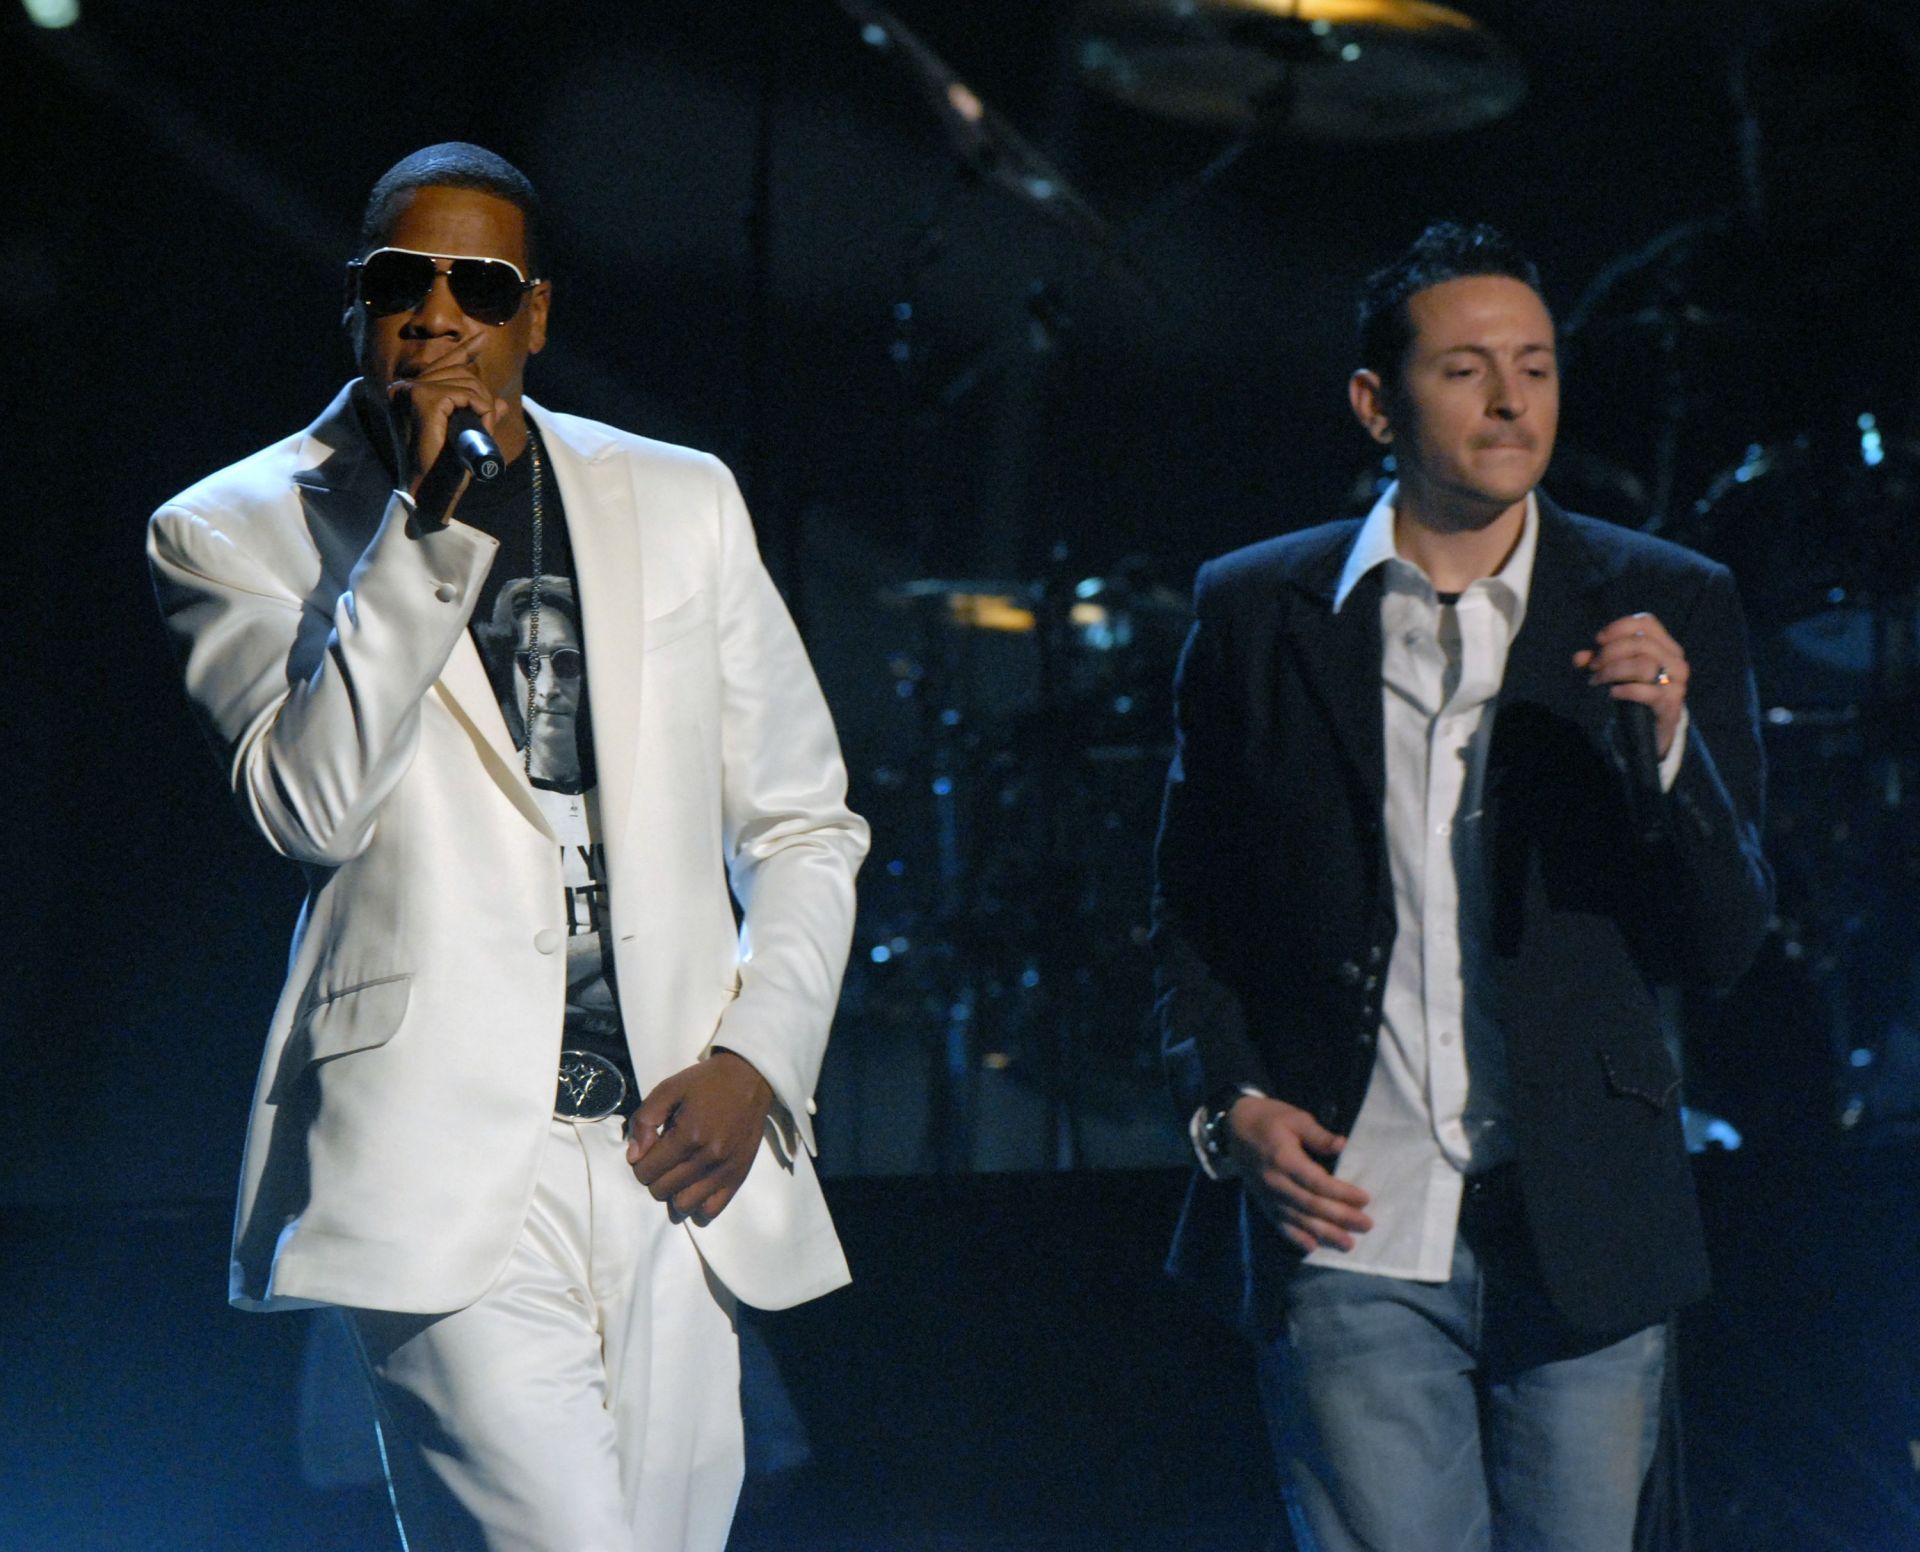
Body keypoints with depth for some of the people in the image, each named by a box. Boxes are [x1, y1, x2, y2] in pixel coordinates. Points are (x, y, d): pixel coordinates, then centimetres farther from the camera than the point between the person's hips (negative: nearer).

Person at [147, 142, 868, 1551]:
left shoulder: (683, 502, 15)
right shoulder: (239, 533, 5)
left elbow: (802, 824, 18)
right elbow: (313, 804, -12)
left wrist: (756, 1060, 3)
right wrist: (427, 519, -14)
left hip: (674, 1157, 4)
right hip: (453, 1179, -4)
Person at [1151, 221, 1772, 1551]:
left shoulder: (1665, 609, 4)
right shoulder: (1256, 612, 6)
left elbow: (1724, 941, 2)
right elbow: (1190, 907, 14)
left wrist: (1666, 744, -15)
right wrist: (1227, 1107, -2)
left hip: (1580, 1241, 1)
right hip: (1344, 1233, 0)